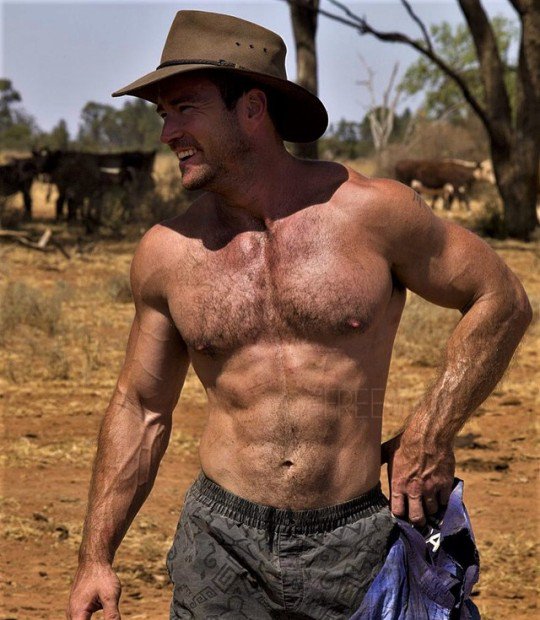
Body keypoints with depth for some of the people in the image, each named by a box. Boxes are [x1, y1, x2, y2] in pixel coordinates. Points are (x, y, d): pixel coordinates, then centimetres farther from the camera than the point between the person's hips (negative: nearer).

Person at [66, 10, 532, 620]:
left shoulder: (373, 214, -5)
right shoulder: (168, 252, 2)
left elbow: (502, 301, 4)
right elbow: (140, 407, 12)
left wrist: (430, 434, -3)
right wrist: (95, 558, 7)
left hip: (353, 545, -1)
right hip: (221, 543, 2)